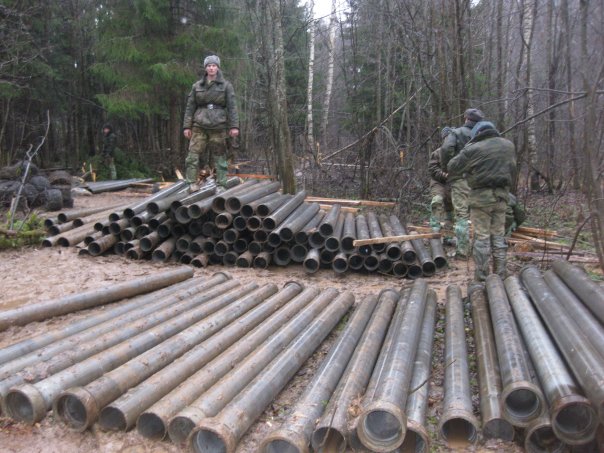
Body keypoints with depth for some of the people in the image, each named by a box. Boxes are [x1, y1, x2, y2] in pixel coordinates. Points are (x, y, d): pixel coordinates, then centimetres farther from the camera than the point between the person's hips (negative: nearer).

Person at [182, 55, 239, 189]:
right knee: (193, 156, -6)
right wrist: (186, 126, 5)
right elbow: (190, 107, 11)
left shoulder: (226, 85, 6)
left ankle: (221, 185, 7)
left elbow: (232, 107, 1)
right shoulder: (197, 86, 11)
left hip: (218, 127, -2)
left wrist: (234, 126, -7)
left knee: (219, 158, 1)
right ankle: (190, 184, -2)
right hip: (199, 127, 2)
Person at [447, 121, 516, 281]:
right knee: (499, 235, 12)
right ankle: (500, 274, 17)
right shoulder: (509, 146, 8)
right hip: (502, 195, 5)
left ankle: (481, 276, 4)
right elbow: (512, 171, 18)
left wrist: (465, 152, 9)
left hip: (481, 196, -5)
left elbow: (452, 168, -4)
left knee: (482, 236, 0)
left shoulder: (473, 149, -10)